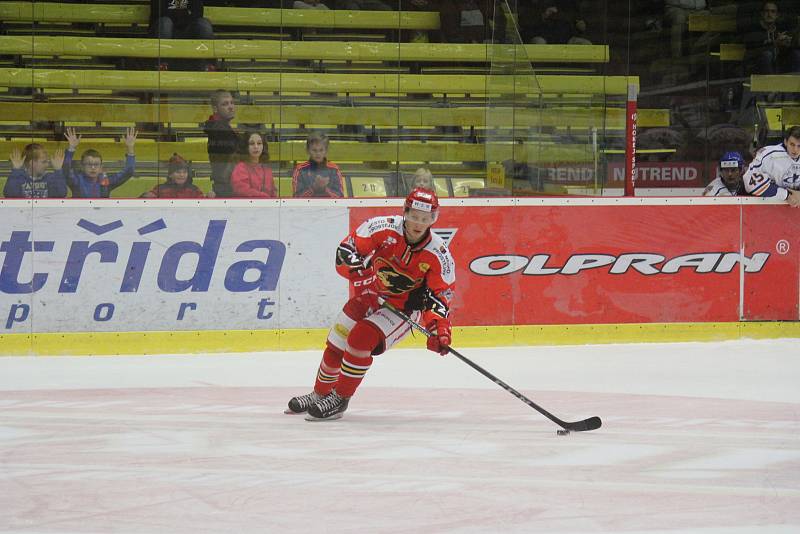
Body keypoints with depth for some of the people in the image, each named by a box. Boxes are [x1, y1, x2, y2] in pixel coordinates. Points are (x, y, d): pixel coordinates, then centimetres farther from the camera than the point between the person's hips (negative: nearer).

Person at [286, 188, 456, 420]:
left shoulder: (438, 253, -21)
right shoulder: (385, 228, -22)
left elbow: (441, 293, -17)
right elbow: (347, 249, -20)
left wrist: (438, 326, -31)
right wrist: (360, 273, -37)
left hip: (405, 306, -3)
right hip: (370, 295, 3)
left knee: (362, 338, -25)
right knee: (336, 343, 9)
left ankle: (339, 399, -12)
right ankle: (320, 393, 35)